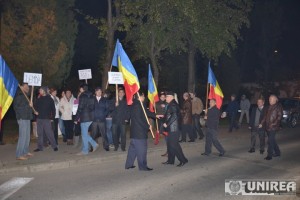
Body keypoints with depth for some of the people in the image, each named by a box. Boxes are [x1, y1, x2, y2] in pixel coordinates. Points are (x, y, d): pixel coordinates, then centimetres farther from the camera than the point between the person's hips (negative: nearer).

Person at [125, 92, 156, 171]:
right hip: (139, 131, -10)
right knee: (141, 149, -2)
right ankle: (143, 166, 5)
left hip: (134, 131, 10)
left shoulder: (135, 105, 13)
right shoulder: (137, 106, -18)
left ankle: (128, 164, 24)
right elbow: (140, 119, -21)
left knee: (133, 148, 16)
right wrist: (148, 126, -12)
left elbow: (146, 112, 20)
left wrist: (155, 115, 22)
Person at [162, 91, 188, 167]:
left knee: (174, 144, -7)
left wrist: (167, 124, -20)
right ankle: (170, 160, 22)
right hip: (171, 128, 10)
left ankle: (183, 160, 0)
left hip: (174, 128, -10)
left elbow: (174, 116, -25)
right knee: (170, 144, 14)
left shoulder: (173, 105, -15)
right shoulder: (170, 105, 15)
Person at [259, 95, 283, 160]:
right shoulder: (269, 107, 15)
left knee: (270, 141, -9)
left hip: (273, 127, -8)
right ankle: (277, 152, 31)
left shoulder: (278, 106, -7)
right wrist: (262, 123, 12)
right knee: (272, 140, 16)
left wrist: (274, 123, -20)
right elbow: (266, 116, 18)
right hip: (268, 126, 8)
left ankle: (269, 155, -3)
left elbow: (279, 116, -13)